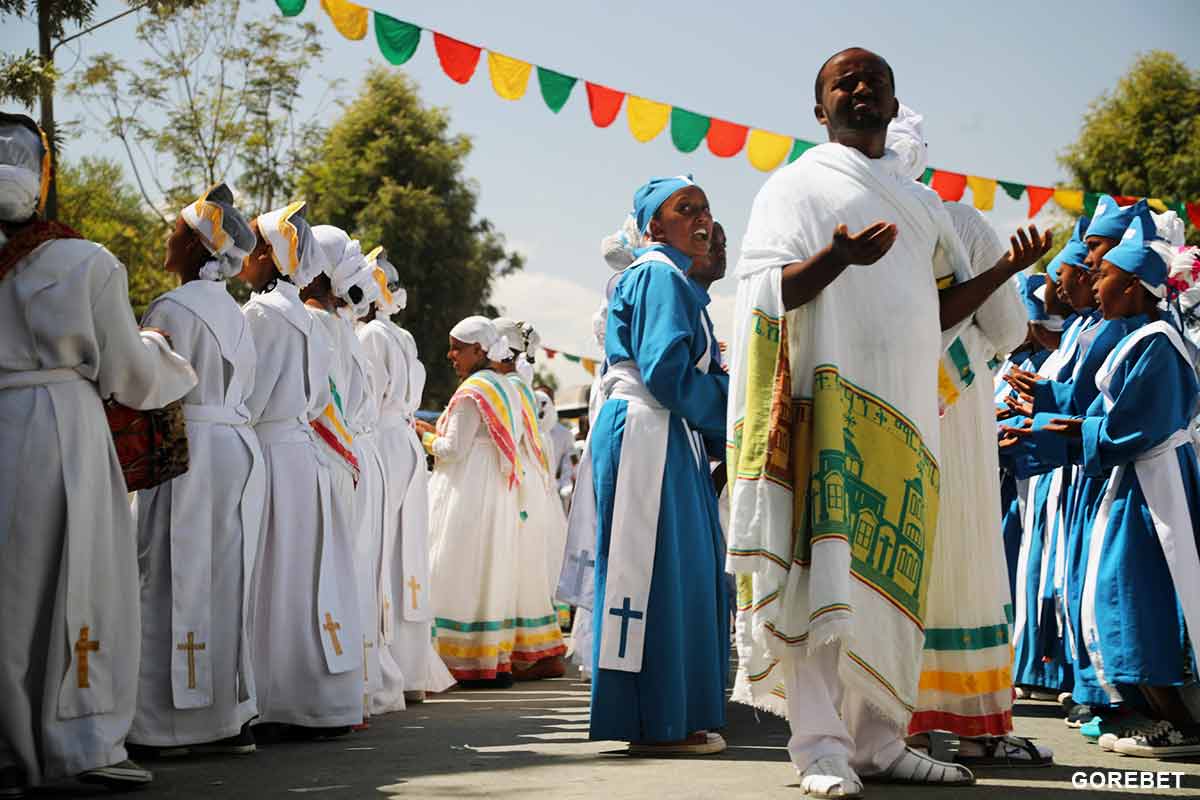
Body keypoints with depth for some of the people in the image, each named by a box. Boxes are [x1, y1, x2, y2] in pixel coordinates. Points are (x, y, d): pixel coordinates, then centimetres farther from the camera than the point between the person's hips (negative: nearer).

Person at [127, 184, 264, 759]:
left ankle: (173, 724, -2)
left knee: (177, 583, -4)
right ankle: (232, 717, 13)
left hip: (188, 450, -8)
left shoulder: (172, 309, -10)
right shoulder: (234, 312, 15)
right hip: (238, 448, 8)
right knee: (226, 582, 10)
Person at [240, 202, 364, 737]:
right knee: (308, 582, 10)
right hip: (305, 451, 9)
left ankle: (288, 706, -2)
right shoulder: (307, 320, 16)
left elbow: (247, 398, -14)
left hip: (272, 453, -9)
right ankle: (326, 703, 12)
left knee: (275, 584, -5)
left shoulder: (261, 312, -11)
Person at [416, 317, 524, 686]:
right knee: (493, 573, 10)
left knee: (460, 573, -5)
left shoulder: (471, 392, -13)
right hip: (500, 498, 9)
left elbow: (454, 450, -15)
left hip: (467, 494, -9)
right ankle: (498, 662, 11)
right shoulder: (508, 389, 14)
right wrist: (439, 432, 15)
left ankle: (467, 664, -6)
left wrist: (426, 438, 2)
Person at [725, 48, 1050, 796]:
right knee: (831, 572, -12)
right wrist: (838, 256, -24)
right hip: (833, 401, -5)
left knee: (893, 578, 3)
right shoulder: (797, 186, 6)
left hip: (907, 410, 6)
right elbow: (766, 289, -5)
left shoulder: (923, 202, 22)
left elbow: (940, 311, 21)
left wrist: (1004, 271, 4)